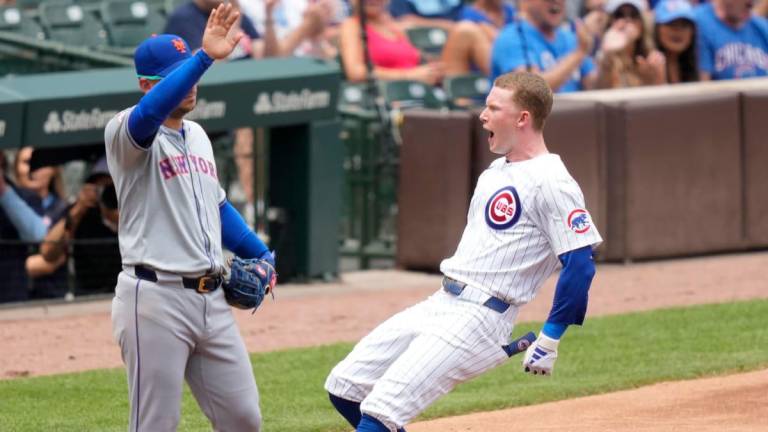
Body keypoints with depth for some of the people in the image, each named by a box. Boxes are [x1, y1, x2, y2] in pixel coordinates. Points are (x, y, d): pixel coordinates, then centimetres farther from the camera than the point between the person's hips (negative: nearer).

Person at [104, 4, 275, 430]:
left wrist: (260, 254, 22)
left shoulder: (196, 135, 18)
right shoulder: (125, 132, -7)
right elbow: (148, 115, -32)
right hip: (156, 299, -8)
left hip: (211, 298, 8)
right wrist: (204, 58, -41)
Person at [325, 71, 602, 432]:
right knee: (344, 387, 8)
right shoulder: (496, 170, 16)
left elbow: (581, 263, -19)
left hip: (479, 319, -10)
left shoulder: (550, 182, -14)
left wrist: (550, 339, -18)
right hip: (440, 305, 10)